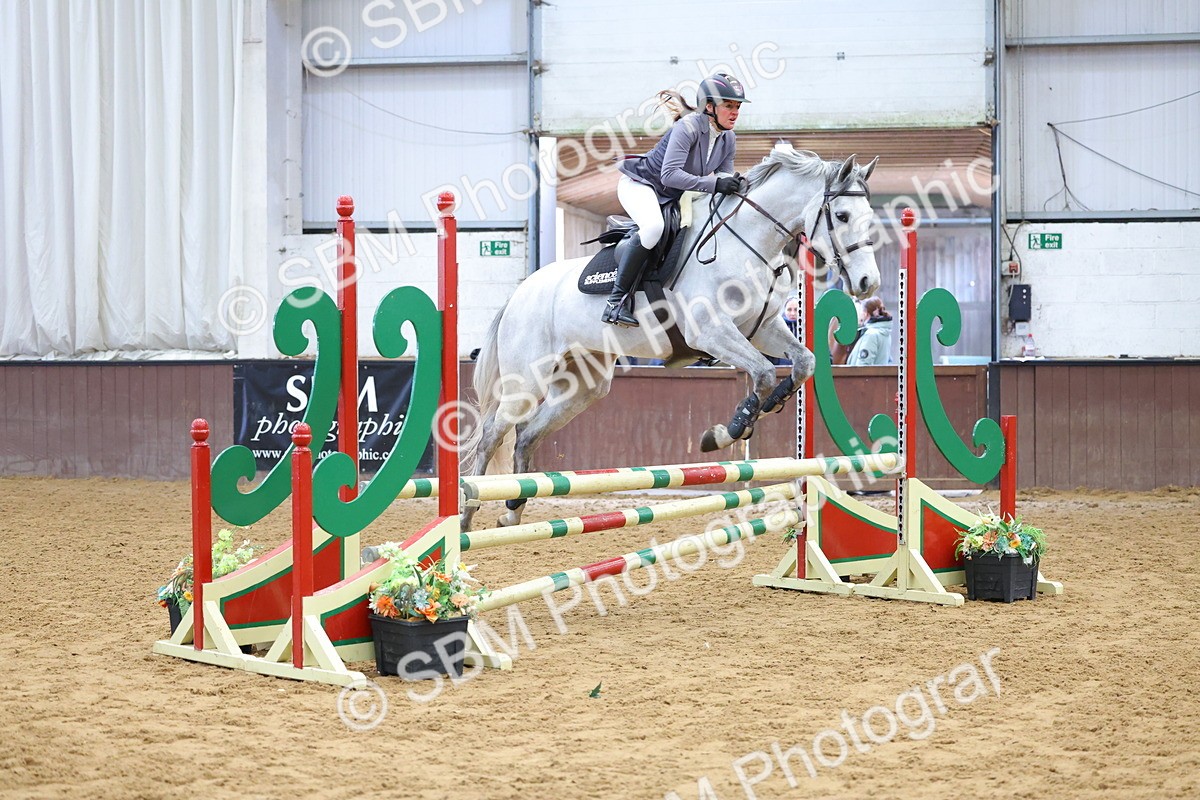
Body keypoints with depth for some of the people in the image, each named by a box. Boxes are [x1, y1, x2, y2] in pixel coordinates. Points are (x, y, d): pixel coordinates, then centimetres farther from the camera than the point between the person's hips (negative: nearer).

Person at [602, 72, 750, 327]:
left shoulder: (728, 139, -2)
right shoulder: (688, 126, -26)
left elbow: (724, 176, 6)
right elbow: (670, 174, -36)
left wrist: (733, 184, -17)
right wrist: (714, 184, -41)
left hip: (673, 199, 9)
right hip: (639, 184, -9)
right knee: (653, 227, -36)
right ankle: (618, 298, -29)